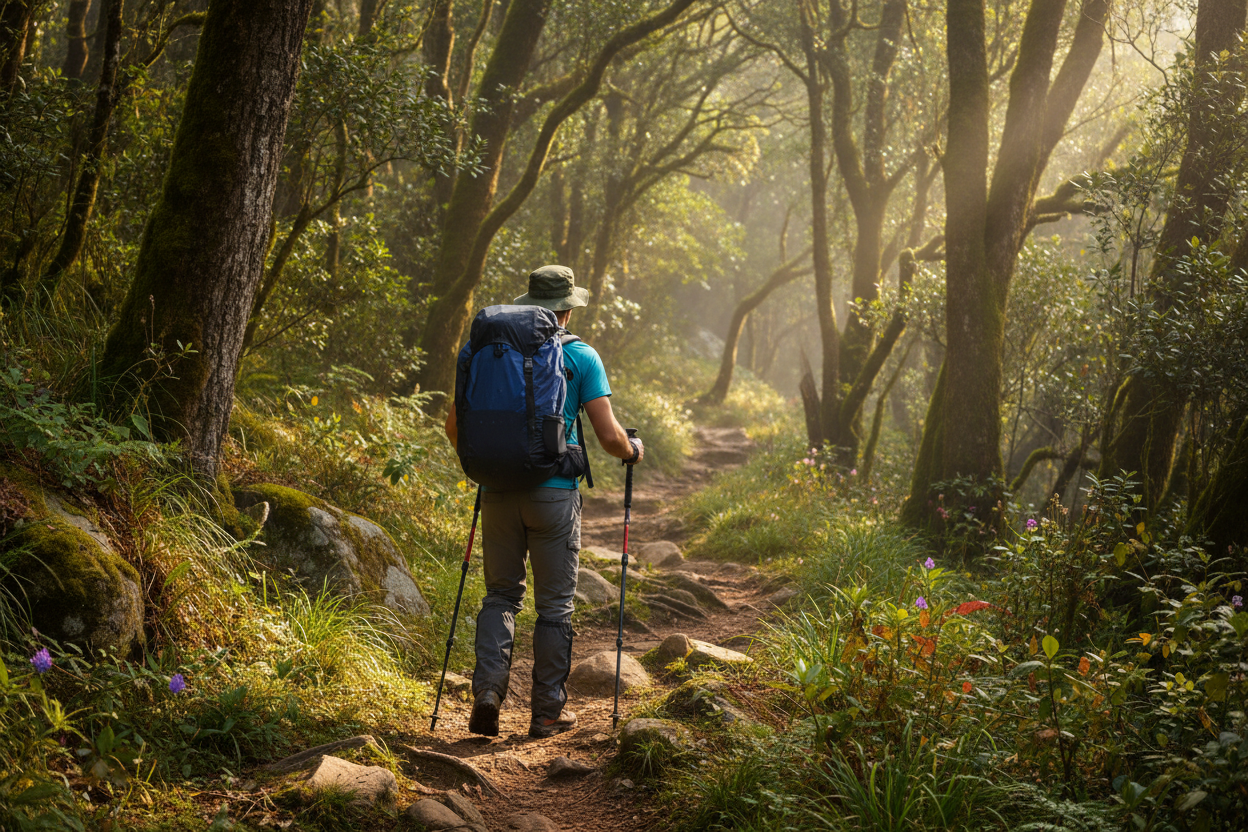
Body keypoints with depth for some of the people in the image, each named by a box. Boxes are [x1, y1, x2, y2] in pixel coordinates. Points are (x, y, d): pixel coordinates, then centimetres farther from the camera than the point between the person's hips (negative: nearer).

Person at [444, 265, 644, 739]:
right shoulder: (581, 357, -2)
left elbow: (455, 424, 8)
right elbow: (609, 436, -7)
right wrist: (633, 452, 15)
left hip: (498, 489, 3)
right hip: (554, 492, -3)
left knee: (501, 594, 16)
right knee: (554, 605, 9)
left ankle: (487, 689, -2)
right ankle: (548, 712, 15)